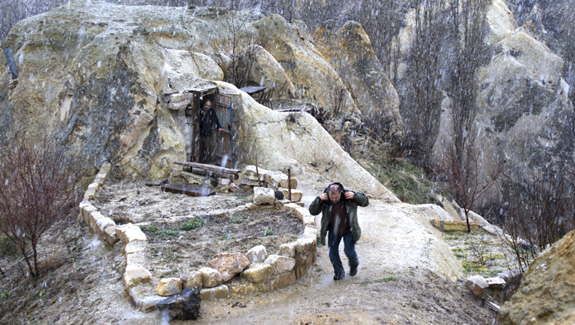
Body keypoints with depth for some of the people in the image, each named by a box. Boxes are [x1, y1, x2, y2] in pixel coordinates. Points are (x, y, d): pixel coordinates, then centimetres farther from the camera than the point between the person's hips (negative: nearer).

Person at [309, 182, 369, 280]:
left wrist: (355, 195, -31)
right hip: (333, 230, 2)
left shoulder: (349, 197, -21)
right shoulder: (325, 201, -18)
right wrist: (319, 199, -31)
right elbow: (312, 211, -16)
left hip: (348, 230, -2)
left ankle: (354, 264, 28)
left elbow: (365, 201, -12)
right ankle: (339, 272, 23)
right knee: (332, 252, 0)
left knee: (349, 251, -8)